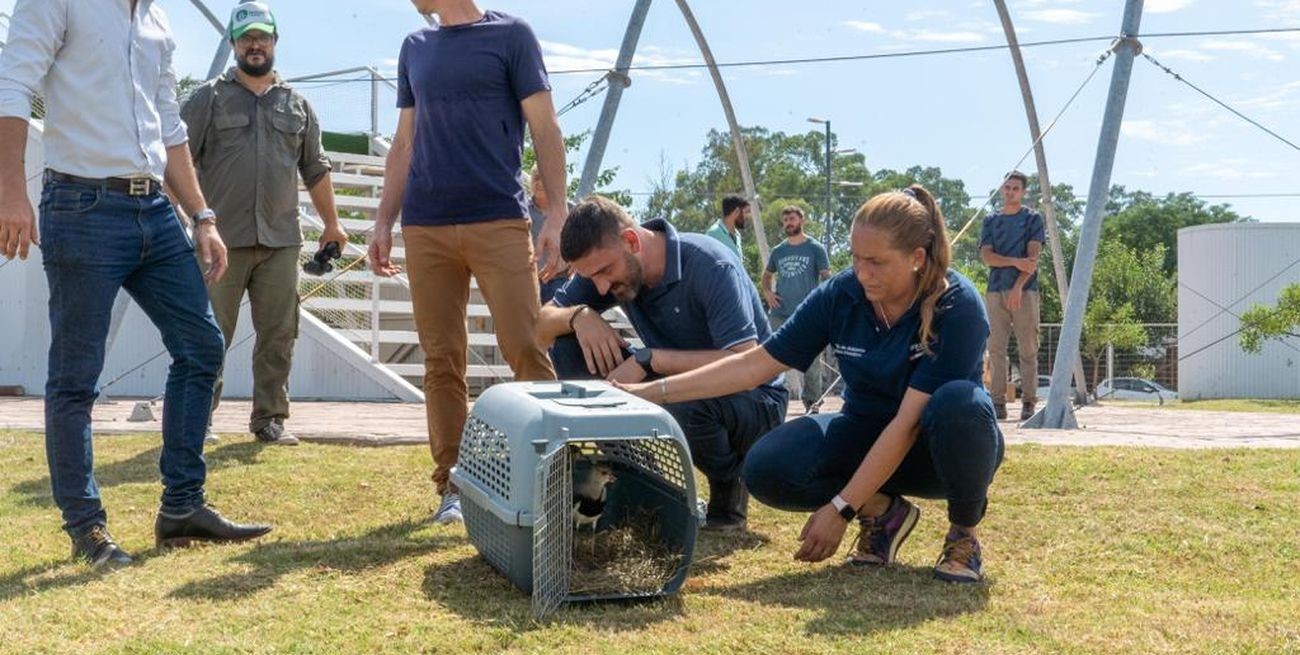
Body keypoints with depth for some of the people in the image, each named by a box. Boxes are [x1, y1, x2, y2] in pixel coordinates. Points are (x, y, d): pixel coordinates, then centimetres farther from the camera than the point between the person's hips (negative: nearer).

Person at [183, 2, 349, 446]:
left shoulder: (297, 105, 15)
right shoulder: (208, 99, 5)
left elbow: (316, 171, 20)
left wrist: (331, 224, 19)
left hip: (281, 242, 3)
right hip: (223, 240, -3)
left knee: (279, 335, 4)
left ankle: (269, 420, 14)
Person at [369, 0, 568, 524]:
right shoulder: (414, 48, 18)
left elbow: (545, 130, 0)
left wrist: (556, 215, -9)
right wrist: (384, 220, 11)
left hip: (500, 222, -4)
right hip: (426, 228, 4)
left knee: (526, 351, -8)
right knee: (442, 361, 2)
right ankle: (452, 486, 7)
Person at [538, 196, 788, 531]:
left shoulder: (710, 267, -25)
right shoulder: (606, 263, -7)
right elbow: (542, 323, -2)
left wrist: (649, 360, -36)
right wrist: (579, 315, -24)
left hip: (755, 401, -6)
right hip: (680, 386, 6)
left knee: (685, 401, -40)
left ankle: (730, 482, -6)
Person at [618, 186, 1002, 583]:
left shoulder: (957, 307, -25)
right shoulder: (840, 296, -13)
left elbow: (908, 422, -28)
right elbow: (754, 364, -8)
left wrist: (840, 509, -30)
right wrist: (651, 392, -14)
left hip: (940, 449, -3)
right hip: (867, 435, 3)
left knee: (959, 403, -39)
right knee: (767, 468, -25)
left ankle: (963, 534, -10)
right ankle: (882, 512, 1)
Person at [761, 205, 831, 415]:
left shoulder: (815, 248, 1)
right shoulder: (778, 251, 13)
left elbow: (827, 277, -1)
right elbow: (767, 275, 26)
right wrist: (767, 292, 7)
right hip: (780, 313, 4)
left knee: (810, 360, 1)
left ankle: (814, 403, 10)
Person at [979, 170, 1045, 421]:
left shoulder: (1033, 219, 8)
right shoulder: (990, 221, 16)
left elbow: (1033, 256, -4)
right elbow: (986, 255, 3)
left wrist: (1018, 287, -16)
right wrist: (1015, 262, -12)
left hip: (1025, 290, -3)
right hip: (996, 290, 3)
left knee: (1028, 349, -4)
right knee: (996, 348, -1)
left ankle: (1029, 402, -3)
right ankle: (998, 402, 1)